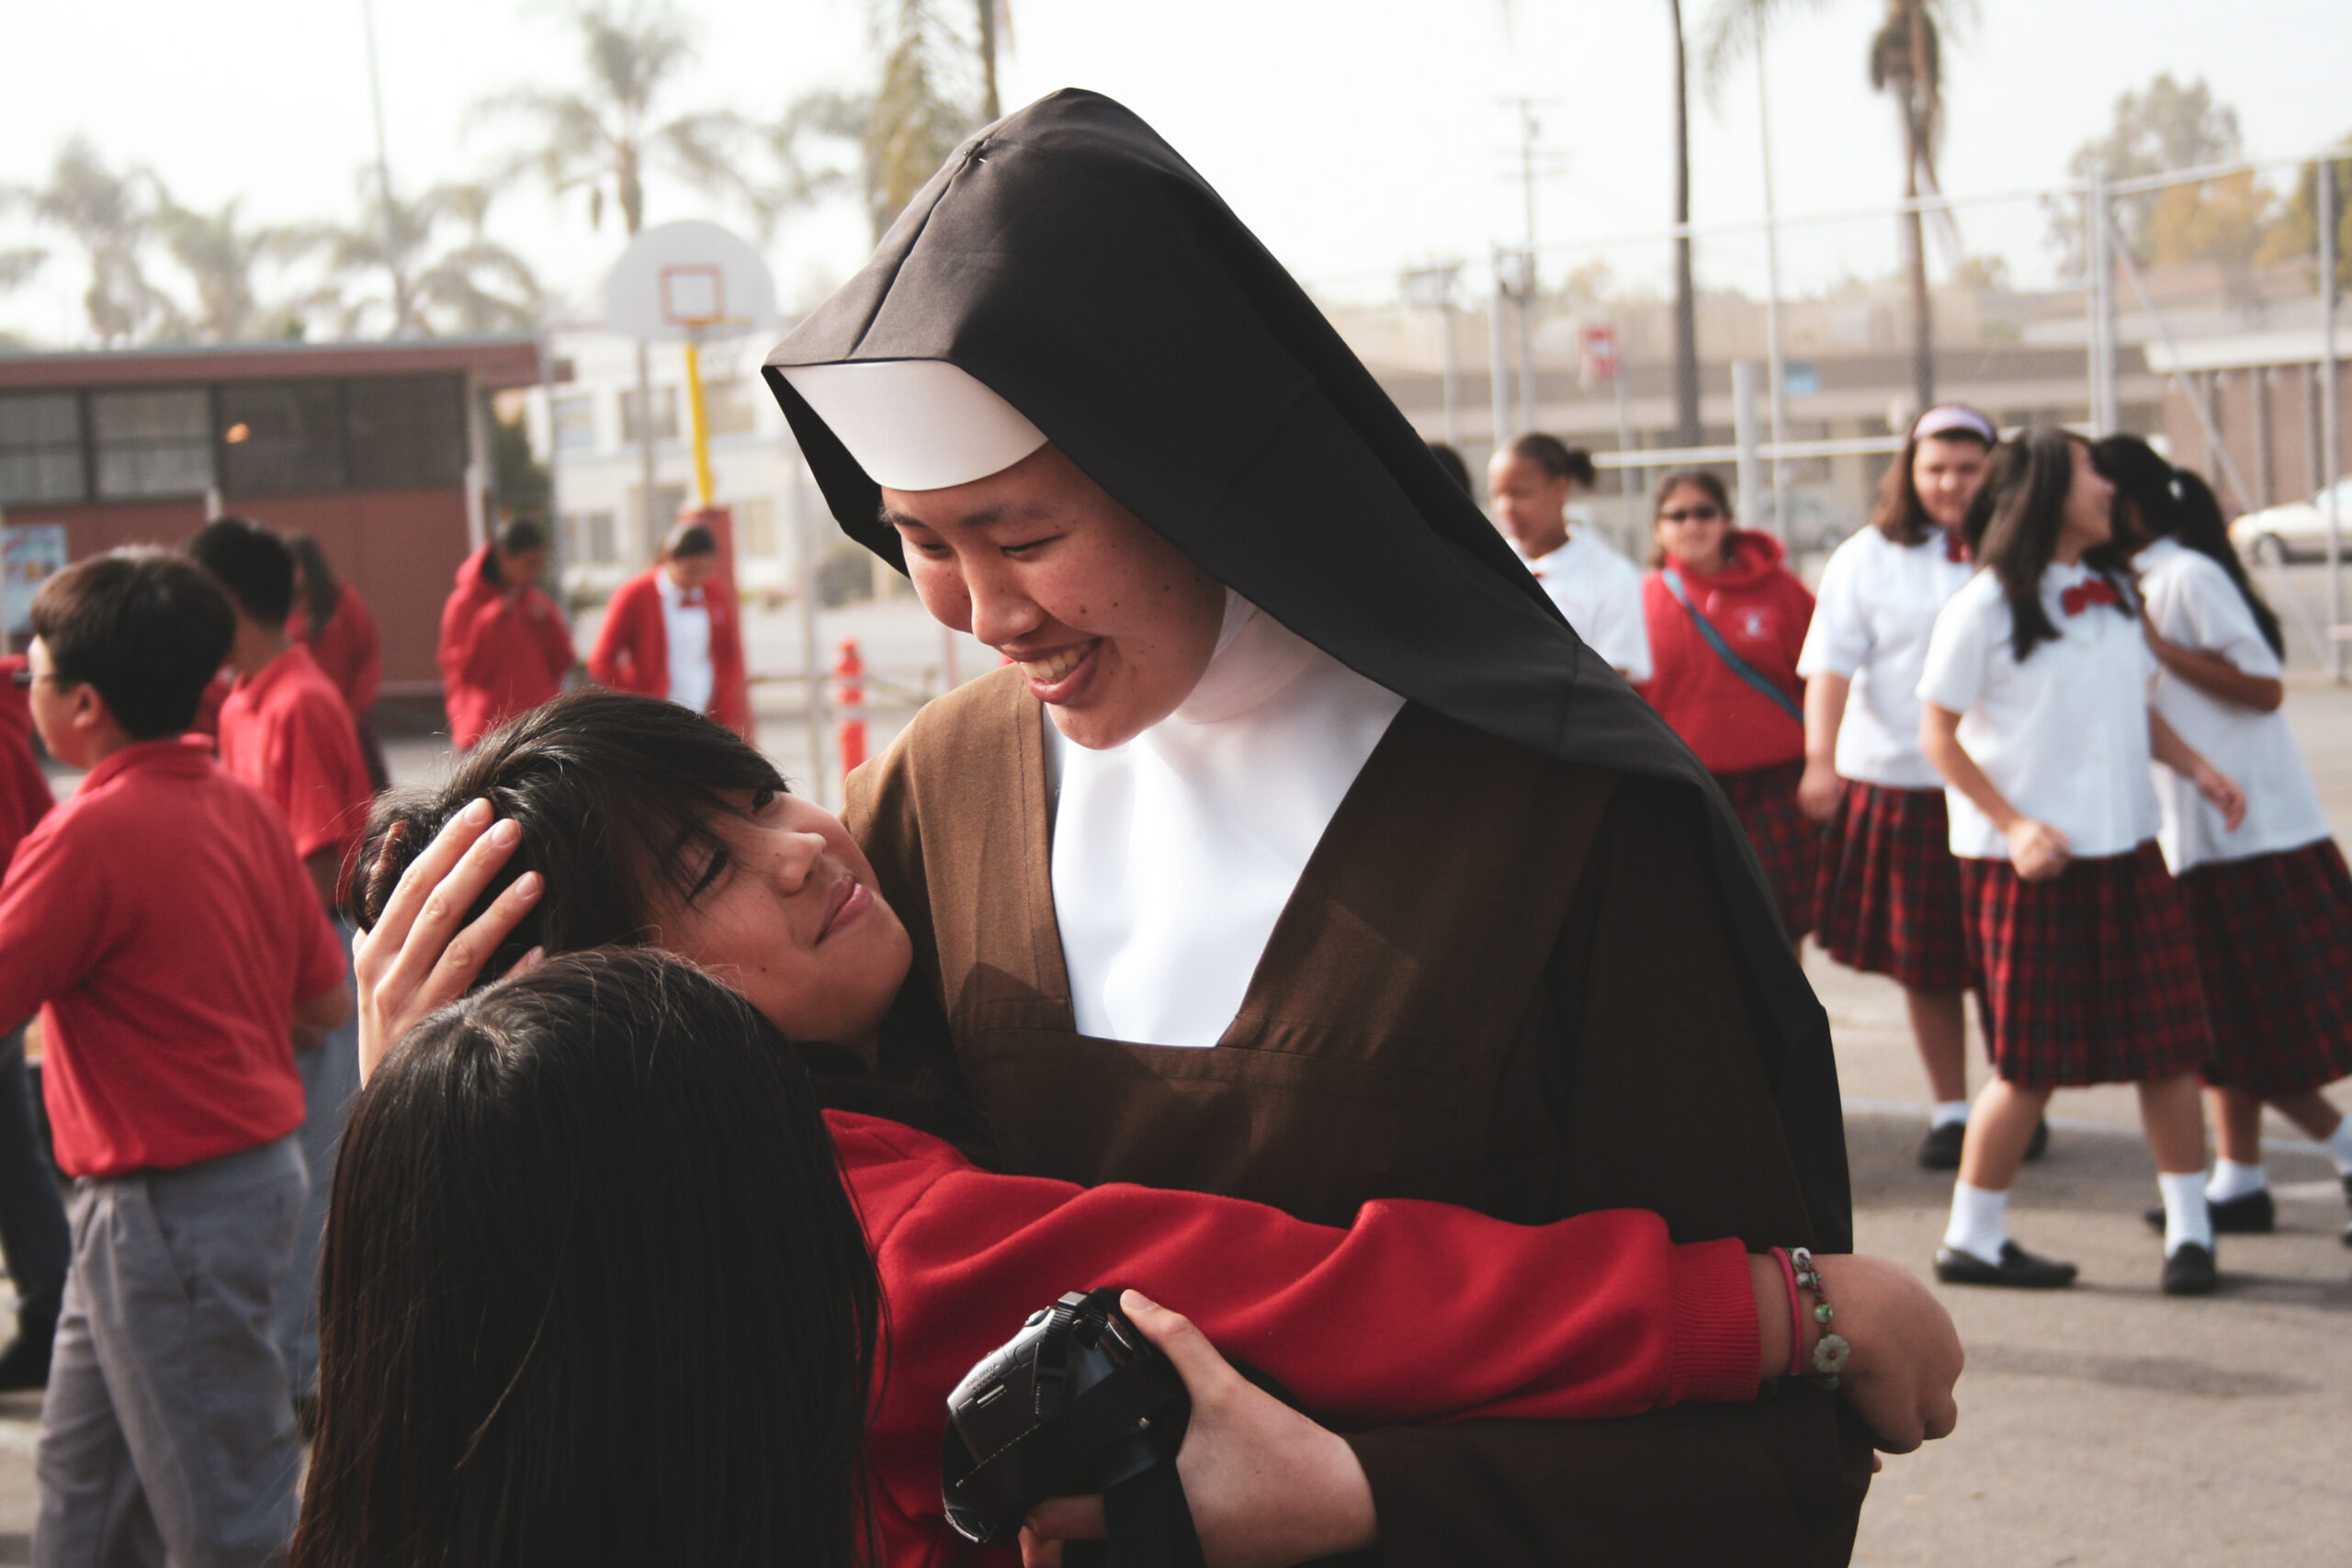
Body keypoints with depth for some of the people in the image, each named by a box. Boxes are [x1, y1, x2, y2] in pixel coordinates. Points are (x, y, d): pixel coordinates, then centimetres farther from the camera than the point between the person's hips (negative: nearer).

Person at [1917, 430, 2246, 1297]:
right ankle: (1970, 1239, 13)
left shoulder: (2112, 593, 11)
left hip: (2125, 847, 6)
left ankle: (2190, 1229, 12)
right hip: (2027, 863, -6)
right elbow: (1938, 736, -8)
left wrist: (2198, 768, 3)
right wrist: (2015, 825, -17)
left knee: (2168, 1039, 2)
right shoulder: (1985, 606, -8)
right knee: (2031, 1061, -1)